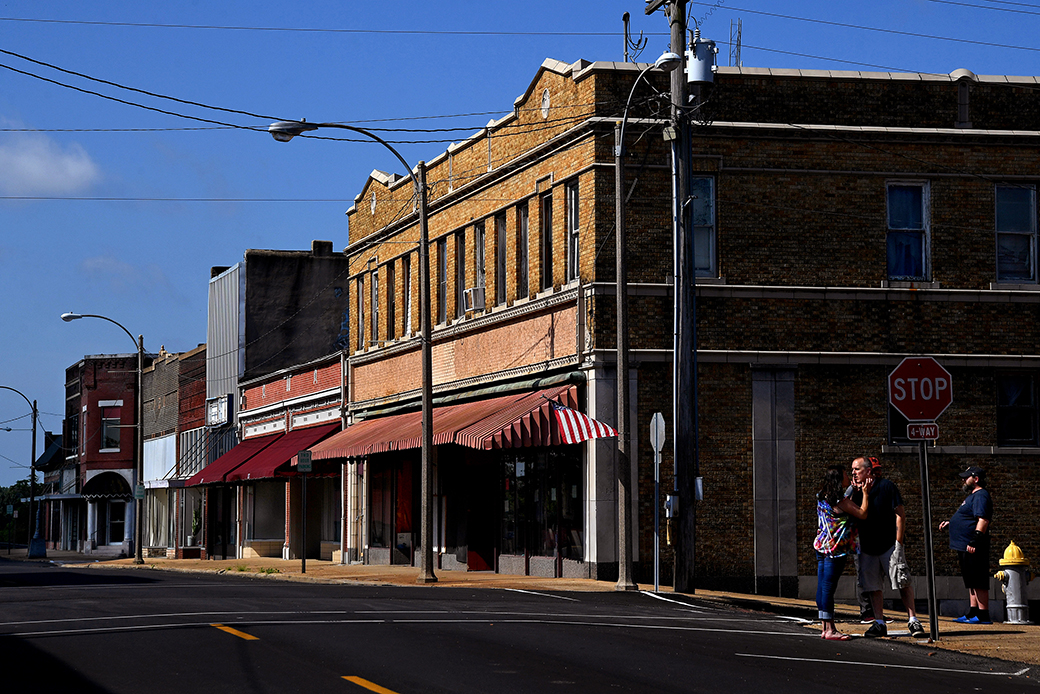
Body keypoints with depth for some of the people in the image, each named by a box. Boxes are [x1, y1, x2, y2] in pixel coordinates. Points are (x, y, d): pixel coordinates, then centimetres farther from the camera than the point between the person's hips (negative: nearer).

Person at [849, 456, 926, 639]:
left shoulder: (886, 486, -4)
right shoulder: (857, 491, 11)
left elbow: (900, 514, -5)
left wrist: (899, 541, -11)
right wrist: (854, 493, -2)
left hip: (889, 545, -5)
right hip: (867, 547, 5)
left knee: (902, 583, -8)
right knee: (873, 586, 4)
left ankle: (913, 620, -6)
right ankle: (879, 623, 9)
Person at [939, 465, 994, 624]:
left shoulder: (980, 496, -13)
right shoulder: (972, 496, 21)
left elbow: (983, 520, -24)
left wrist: (974, 541, -29)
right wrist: (950, 523, 29)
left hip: (973, 547, -11)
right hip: (965, 547, 11)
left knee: (978, 582, -10)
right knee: (972, 581, 14)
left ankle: (983, 615, -11)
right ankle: (973, 613, 20)